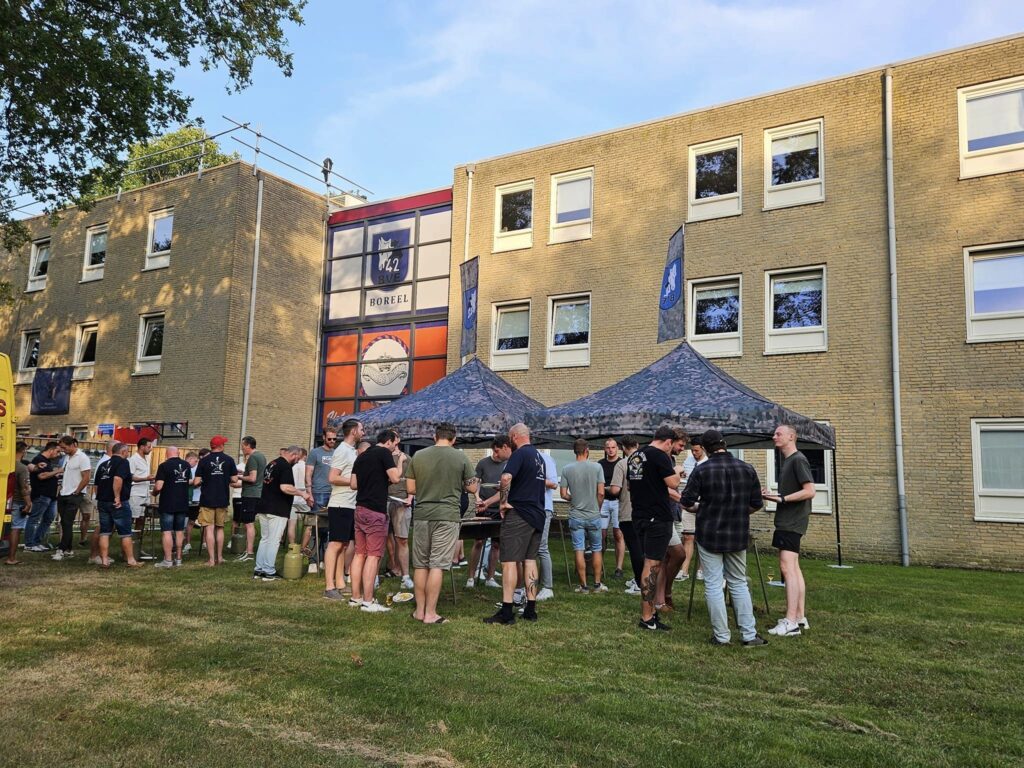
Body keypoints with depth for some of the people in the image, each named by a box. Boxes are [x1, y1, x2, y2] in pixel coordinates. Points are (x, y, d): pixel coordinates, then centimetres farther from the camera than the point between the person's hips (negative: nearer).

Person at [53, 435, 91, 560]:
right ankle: (69, 549, 17)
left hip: (74, 496, -8)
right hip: (63, 495, 8)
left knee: (67, 523, -6)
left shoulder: (82, 458, -12)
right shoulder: (67, 458, 13)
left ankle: (62, 549, -2)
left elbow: (86, 478, -15)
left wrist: (75, 492, -12)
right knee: (64, 523, 10)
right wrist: (60, 490, 11)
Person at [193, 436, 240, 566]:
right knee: (220, 528, 15)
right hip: (222, 499, 2)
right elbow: (234, 480, 0)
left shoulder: (204, 460, -5)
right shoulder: (229, 460, -2)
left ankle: (212, 559, -2)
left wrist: (200, 483, 15)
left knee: (209, 529, 0)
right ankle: (219, 557, 20)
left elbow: (196, 482, -8)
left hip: (207, 500, -2)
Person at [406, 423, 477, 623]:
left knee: (420, 565, 12)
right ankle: (430, 613, 3)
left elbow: (411, 488, 5)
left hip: (422, 515, 3)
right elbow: (472, 488, 2)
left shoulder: (418, 456, 2)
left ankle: (420, 610, 19)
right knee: (437, 565, 0)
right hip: (447, 516, -2)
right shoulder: (460, 458, -3)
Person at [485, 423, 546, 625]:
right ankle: (531, 609, 15)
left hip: (518, 514, -8)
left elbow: (506, 477, -30)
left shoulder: (520, 453, -11)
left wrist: (503, 501, -14)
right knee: (530, 559, 13)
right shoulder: (539, 456, 16)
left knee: (509, 561, -5)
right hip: (537, 514, 8)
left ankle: (506, 612, -6)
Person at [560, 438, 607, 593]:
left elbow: (564, 495, -4)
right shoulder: (597, 467, -7)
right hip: (594, 516, 0)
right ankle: (597, 584, 18)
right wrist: (597, 508, 8)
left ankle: (583, 586, 8)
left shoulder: (566, 469, -5)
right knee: (596, 550, 13)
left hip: (576, 516, 0)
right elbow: (601, 493, -9)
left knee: (579, 551, 4)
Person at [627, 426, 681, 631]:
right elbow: (673, 483, -17)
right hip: (657, 518, -9)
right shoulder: (660, 456, -12)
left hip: (639, 517, 9)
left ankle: (649, 611, 22)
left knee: (651, 564, 17)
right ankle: (647, 618, -3)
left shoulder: (634, 456, 14)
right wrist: (676, 473, 3)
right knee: (652, 565, -6)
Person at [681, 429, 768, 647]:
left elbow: (687, 502, -9)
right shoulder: (747, 469, 0)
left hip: (710, 535, -3)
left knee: (713, 585, 5)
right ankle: (749, 635, 15)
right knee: (739, 584, 15)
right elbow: (757, 504, 4)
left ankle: (721, 636, 8)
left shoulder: (702, 470, -11)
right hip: (738, 536, 3)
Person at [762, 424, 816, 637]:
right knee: (794, 568, 12)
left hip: (792, 523, -10)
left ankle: (791, 622, -14)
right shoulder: (786, 461, 16)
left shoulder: (798, 460, -11)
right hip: (786, 522, 10)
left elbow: (809, 491, -19)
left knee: (787, 567, -13)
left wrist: (781, 499, -20)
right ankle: (800, 617, 19)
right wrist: (771, 496, 5)